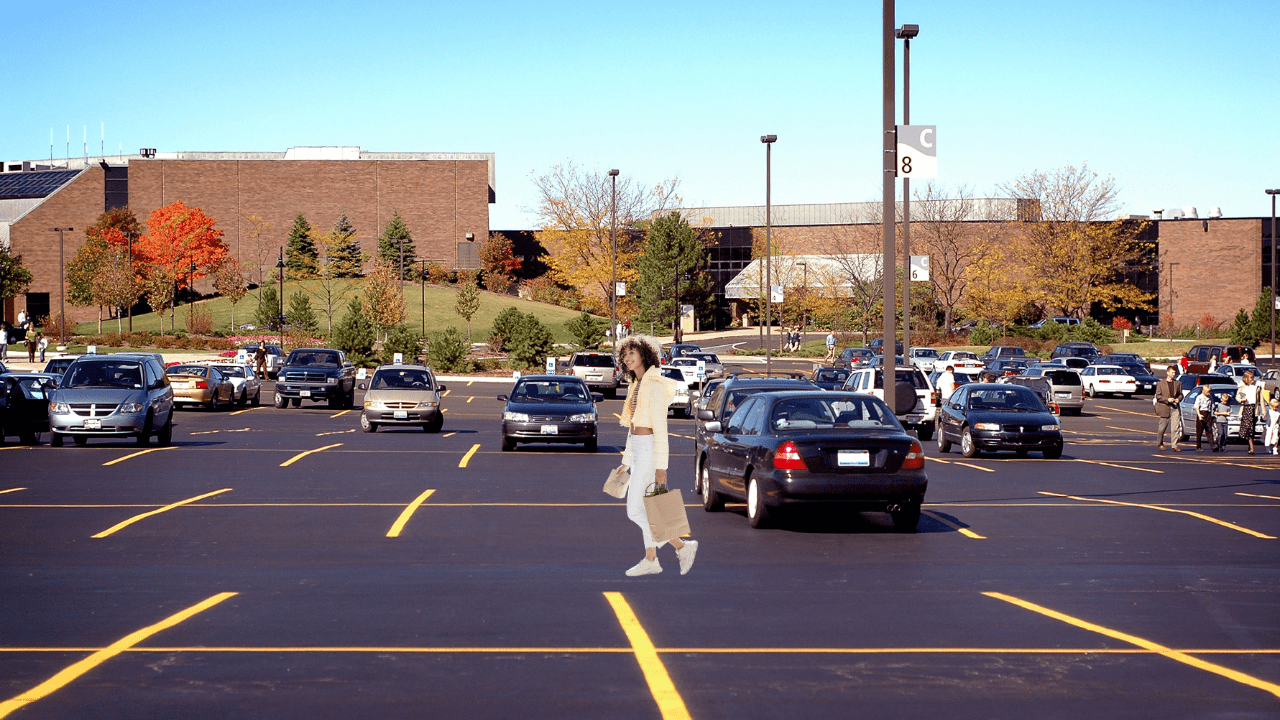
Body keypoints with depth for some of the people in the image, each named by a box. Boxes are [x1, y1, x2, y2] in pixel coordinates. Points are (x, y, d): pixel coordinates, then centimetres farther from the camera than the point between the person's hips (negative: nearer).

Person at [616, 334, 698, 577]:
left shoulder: (655, 385, -16)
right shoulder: (637, 385, 13)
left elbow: (660, 427, -19)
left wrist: (661, 466, -21)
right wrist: (627, 460, 21)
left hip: (650, 449, -9)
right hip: (636, 448, 9)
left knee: (635, 510, -9)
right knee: (644, 510, 12)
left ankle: (681, 546, -2)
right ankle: (651, 560, 18)